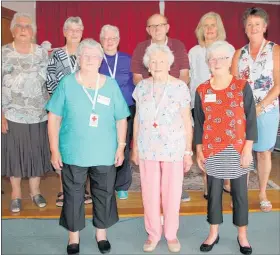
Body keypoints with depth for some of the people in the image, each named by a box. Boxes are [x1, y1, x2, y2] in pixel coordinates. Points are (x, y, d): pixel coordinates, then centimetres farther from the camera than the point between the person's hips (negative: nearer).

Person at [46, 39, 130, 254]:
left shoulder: (111, 85, 2)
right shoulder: (67, 83, -2)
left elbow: (121, 119, 5)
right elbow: (54, 118, -1)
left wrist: (121, 147, 1)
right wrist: (55, 150, -5)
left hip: (105, 153, 2)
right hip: (73, 153, -1)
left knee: (104, 194, 13)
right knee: (73, 195, 10)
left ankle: (101, 233, 35)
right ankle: (74, 236, 31)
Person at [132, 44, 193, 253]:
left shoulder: (180, 87, -6)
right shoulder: (142, 87, 2)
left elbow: (187, 121, -3)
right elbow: (137, 118, 8)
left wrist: (188, 151, -3)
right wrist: (134, 147, 9)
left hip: (173, 149, -2)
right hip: (147, 149, 2)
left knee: (172, 193, 9)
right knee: (149, 193, 10)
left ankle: (171, 234, 30)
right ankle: (153, 234, 30)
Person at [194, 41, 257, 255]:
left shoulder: (242, 87, -4)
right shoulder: (202, 90, 2)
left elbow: (251, 120, -4)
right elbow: (199, 123, 6)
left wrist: (247, 149, -8)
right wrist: (198, 150, 3)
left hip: (238, 150, -1)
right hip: (212, 151, 2)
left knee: (240, 193, 10)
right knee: (214, 192, 12)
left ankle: (242, 235, 28)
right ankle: (214, 233, 29)